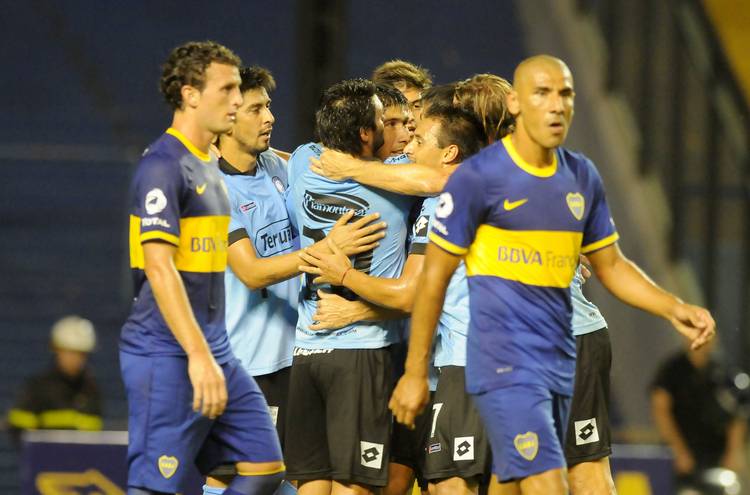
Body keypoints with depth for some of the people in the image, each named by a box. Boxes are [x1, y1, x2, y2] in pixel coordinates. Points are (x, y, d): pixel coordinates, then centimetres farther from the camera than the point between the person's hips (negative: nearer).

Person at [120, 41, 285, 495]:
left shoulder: (210, 166, 16)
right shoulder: (163, 165, -13)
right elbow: (158, 267, -20)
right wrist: (198, 355, -25)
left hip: (216, 354, 9)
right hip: (168, 356, -9)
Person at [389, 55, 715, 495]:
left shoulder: (583, 177, 11)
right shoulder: (477, 177, -8)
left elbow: (611, 265, 20)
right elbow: (435, 277, -4)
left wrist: (674, 309, 4)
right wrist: (416, 372, -2)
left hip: (561, 365, 7)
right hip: (504, 364, -7)